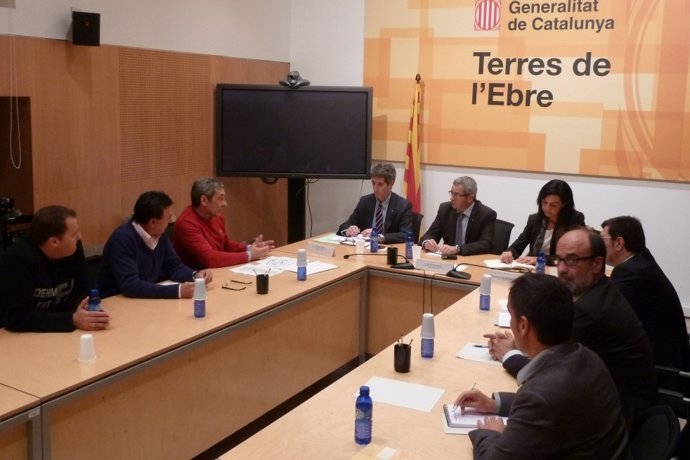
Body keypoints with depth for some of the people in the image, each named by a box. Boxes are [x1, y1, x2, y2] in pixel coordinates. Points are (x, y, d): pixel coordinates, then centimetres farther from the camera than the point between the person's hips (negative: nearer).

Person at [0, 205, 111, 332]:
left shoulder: (73, 248, -5)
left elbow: (80, 291, 1)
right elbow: (16, 317, -25)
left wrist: (80, 311, -21)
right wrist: (73, 320, -32)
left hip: (60, 333, 5)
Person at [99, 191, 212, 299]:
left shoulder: (160, 233, -1)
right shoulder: (122, 239, -23)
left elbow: (173, 266, 9)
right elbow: (130, 285, -30)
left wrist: (195, 275, -11)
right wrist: (177, 291, -35)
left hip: (149, 300, 7)